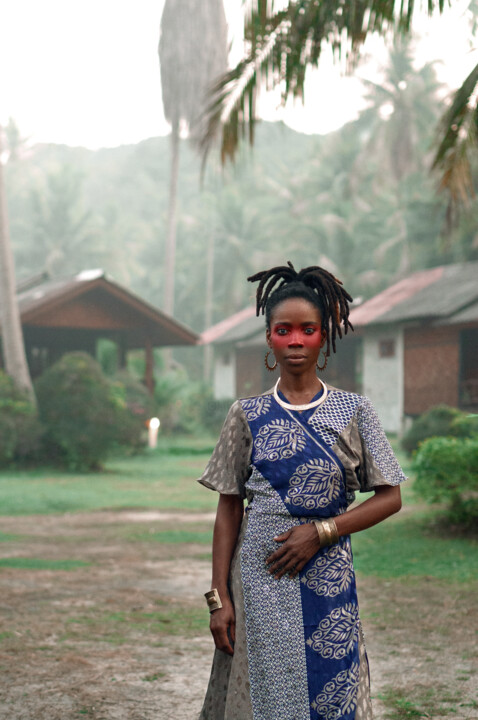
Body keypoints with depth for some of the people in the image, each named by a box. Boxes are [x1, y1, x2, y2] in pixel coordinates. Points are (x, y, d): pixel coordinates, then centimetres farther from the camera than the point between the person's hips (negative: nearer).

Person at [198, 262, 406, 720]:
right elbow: (229, 511, 5)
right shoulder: (247, 415, 5)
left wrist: (320, 531, -10)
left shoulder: (354, 411, 4)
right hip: (259, 578, 0)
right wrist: (219, 598, -1)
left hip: (328, 578, 0)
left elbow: (390, 498, 3)